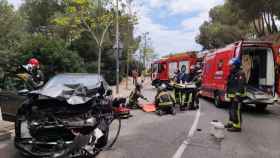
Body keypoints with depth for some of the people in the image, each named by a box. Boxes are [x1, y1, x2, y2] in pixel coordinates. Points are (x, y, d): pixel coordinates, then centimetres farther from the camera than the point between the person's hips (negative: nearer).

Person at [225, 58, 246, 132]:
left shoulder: (240, 73, -13)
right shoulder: (232, 73, 19)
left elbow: (240, 86, -21)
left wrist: (237, 96, -25)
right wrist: (228, 93, 22)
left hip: (237, 96, -10)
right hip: (232, 95, 10)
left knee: (236, 111, -8)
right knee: (231, 110, 17)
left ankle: (237, 126, -3)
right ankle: (231, 123, 29)